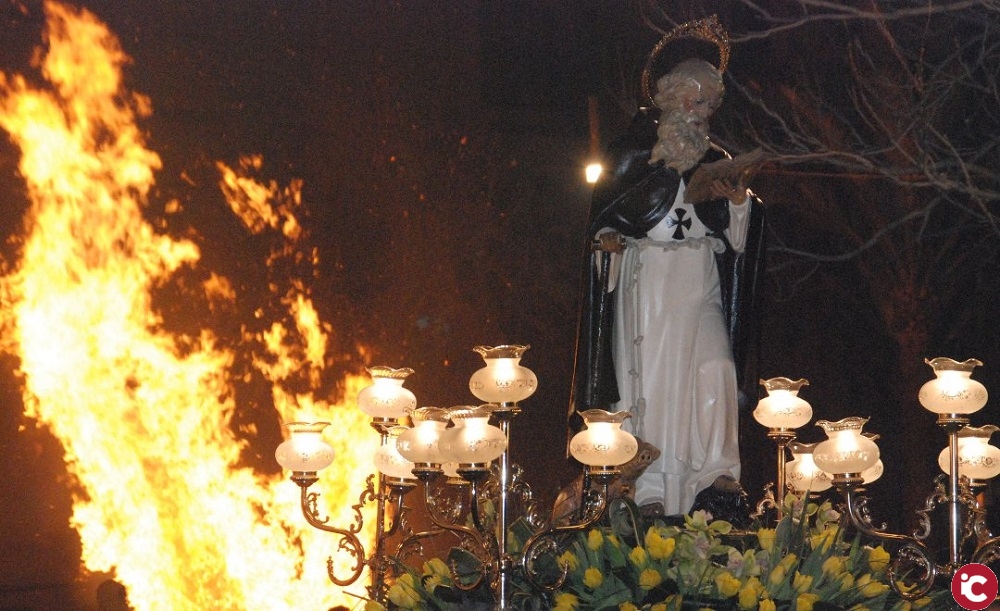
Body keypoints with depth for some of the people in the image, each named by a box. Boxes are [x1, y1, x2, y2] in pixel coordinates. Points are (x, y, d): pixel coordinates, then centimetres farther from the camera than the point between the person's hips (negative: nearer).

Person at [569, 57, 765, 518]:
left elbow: (733, 234, 16)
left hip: (701, 284, 3)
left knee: (715, 369, -14)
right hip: (648, 278, -3)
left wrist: (739, 203, -4)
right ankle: (650, 487, -3)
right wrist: (609, 238, -13)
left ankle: (717, 470, -11)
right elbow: (606, 212, 7)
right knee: (651, 374, -6)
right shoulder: (636, 150, 7)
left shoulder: (717, 163, 16)